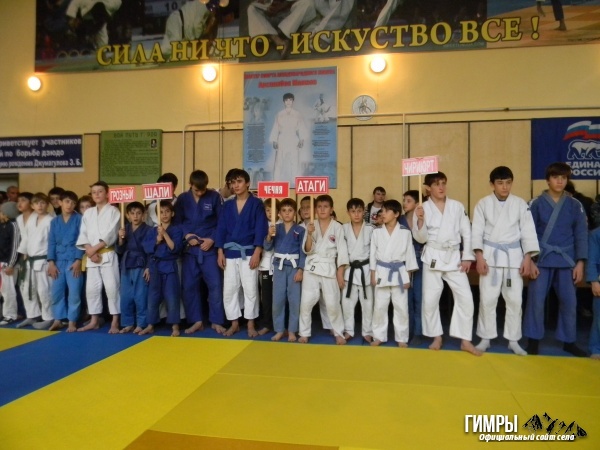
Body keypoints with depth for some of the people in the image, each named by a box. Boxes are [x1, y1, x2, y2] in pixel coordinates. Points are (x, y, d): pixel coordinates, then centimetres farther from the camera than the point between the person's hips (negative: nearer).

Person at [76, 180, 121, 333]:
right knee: (91, 289, 9)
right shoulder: (88, 213, 13)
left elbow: (110, 235, -11)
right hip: (91, 256, 5)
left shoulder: (113, 211, -2)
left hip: (108, 255, -5)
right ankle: (94, 321, 21)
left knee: (112, 288, -6)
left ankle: (115, 322, 1)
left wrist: (95, 248, -13)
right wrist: (90, 251, -7)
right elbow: (83, 235, 7)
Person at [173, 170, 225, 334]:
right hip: (189, 248, 2)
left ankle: (216, 321, 12)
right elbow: (176, 222, 5)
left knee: (215, 285, -2)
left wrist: (212, 239, -11)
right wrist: (187, 235, -12)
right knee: (189, 286, 5)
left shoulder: (214, 197, -1)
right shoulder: (182, 199, 4)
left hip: (209, 247, -2)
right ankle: (196, 321, 19)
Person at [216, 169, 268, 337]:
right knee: (229, 290, 7)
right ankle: (234, 324, 22)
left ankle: (251, 325, 16)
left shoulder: (256, 204, -3)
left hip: (249, 252, -4)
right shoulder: (227, 206, 10)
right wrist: (220, 252, 1)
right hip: (230, 253, 4)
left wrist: (257, 253, -15)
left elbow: (261, 229, -8)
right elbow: (221, 229, 9)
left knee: (250, 289, 3)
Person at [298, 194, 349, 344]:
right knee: (306, 302, 2)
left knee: (333, 304, 2)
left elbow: (342, 251, -2)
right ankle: (304, 333, 20)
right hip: (312, 268, 2)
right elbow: (307, 250, -3)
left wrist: (340, 273, -5)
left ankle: (339, 333, 21)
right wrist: (310, 234, -19)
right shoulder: (311, 226, 2)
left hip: (329, 269, -1)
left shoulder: (337, 227, -2)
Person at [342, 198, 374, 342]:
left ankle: (367, 332, 22)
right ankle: (348, 331, 23)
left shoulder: (370, 229, -3)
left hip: (365, 269, -1)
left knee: (368, 303, 7)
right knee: (347, 303, 7)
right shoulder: (344, 229, 0)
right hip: (349, 270, 1)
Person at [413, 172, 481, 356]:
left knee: (465, 297, -3)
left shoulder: (457, 206, 2)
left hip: (454, 257, 1)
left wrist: (467, 257, -1)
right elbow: (421, 238, -5)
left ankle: (465, 341, 12)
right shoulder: (423, 208, -3)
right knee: (430, 299, 3)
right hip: (433, 257, -1)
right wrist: (420, 220, -21)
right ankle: (437, 337, 22)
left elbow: (467, 233, 5)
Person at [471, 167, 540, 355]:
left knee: (515, 299, 6)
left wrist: (527, 258, -4)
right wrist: (479, 257, -10)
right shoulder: (483, 204, -1)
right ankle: (486, 338, 16)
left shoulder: (520, 203, 2)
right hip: (490, 255, -1)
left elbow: (528, 231, 2)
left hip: (513, 255, 1)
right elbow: (477, 231, -3)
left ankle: (513, 340, 20)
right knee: (487, 299, 2)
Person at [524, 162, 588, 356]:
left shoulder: (575, 205, 4)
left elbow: (581, 235, 5)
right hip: (542, 259, -2)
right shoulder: (536, 204, -2)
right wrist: (530, 261, -8)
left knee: (569, 301, 8)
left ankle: (569, 341, 24)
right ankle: (533, 339, 14)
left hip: (566, 260, 2)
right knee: (536, 300, 0)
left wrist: (580, 262, -1)